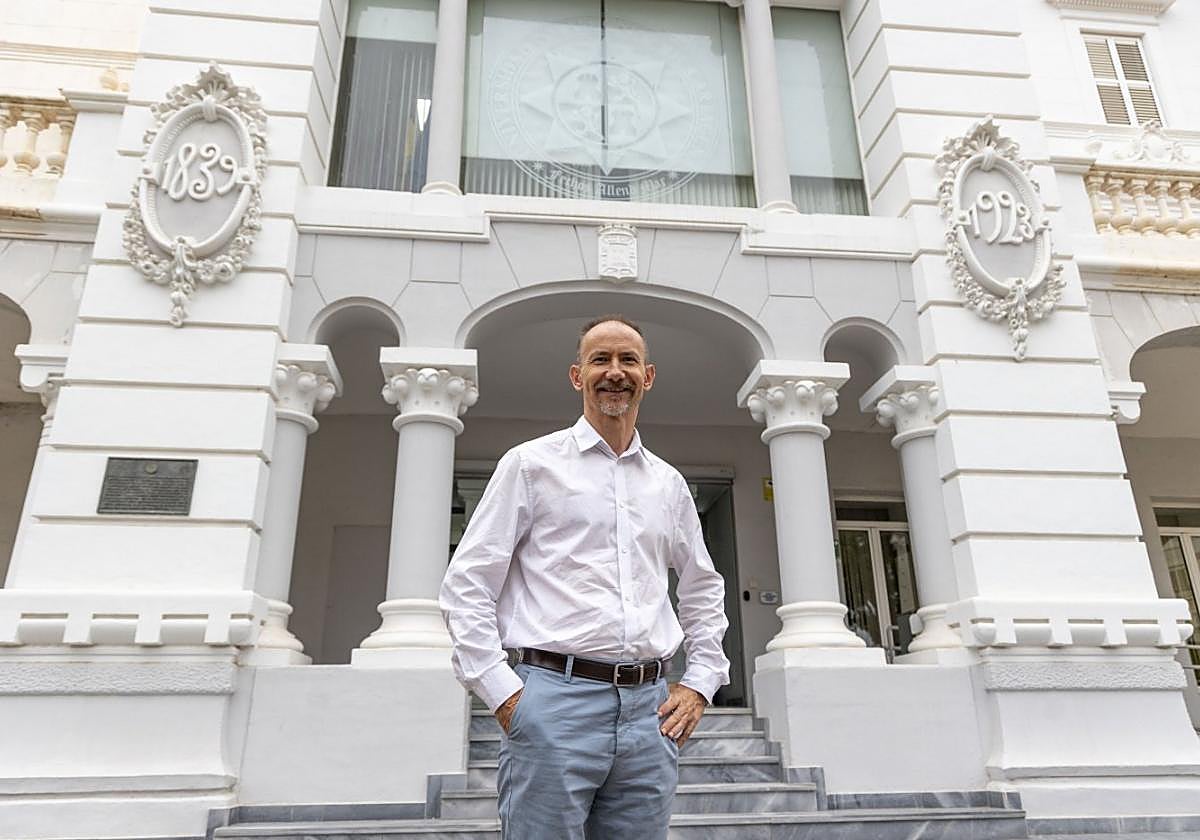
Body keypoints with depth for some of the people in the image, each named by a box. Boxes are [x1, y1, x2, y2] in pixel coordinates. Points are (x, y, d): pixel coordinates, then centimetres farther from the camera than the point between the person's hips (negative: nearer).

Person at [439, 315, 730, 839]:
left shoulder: (669, 483, 15)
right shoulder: (531, 463, 2)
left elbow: (704, 590, 26)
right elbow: (466, 584, 0)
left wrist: (700, 682, 14)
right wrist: (502, 692, -7)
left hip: (649, 708, 4)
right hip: (556, 698, -4)